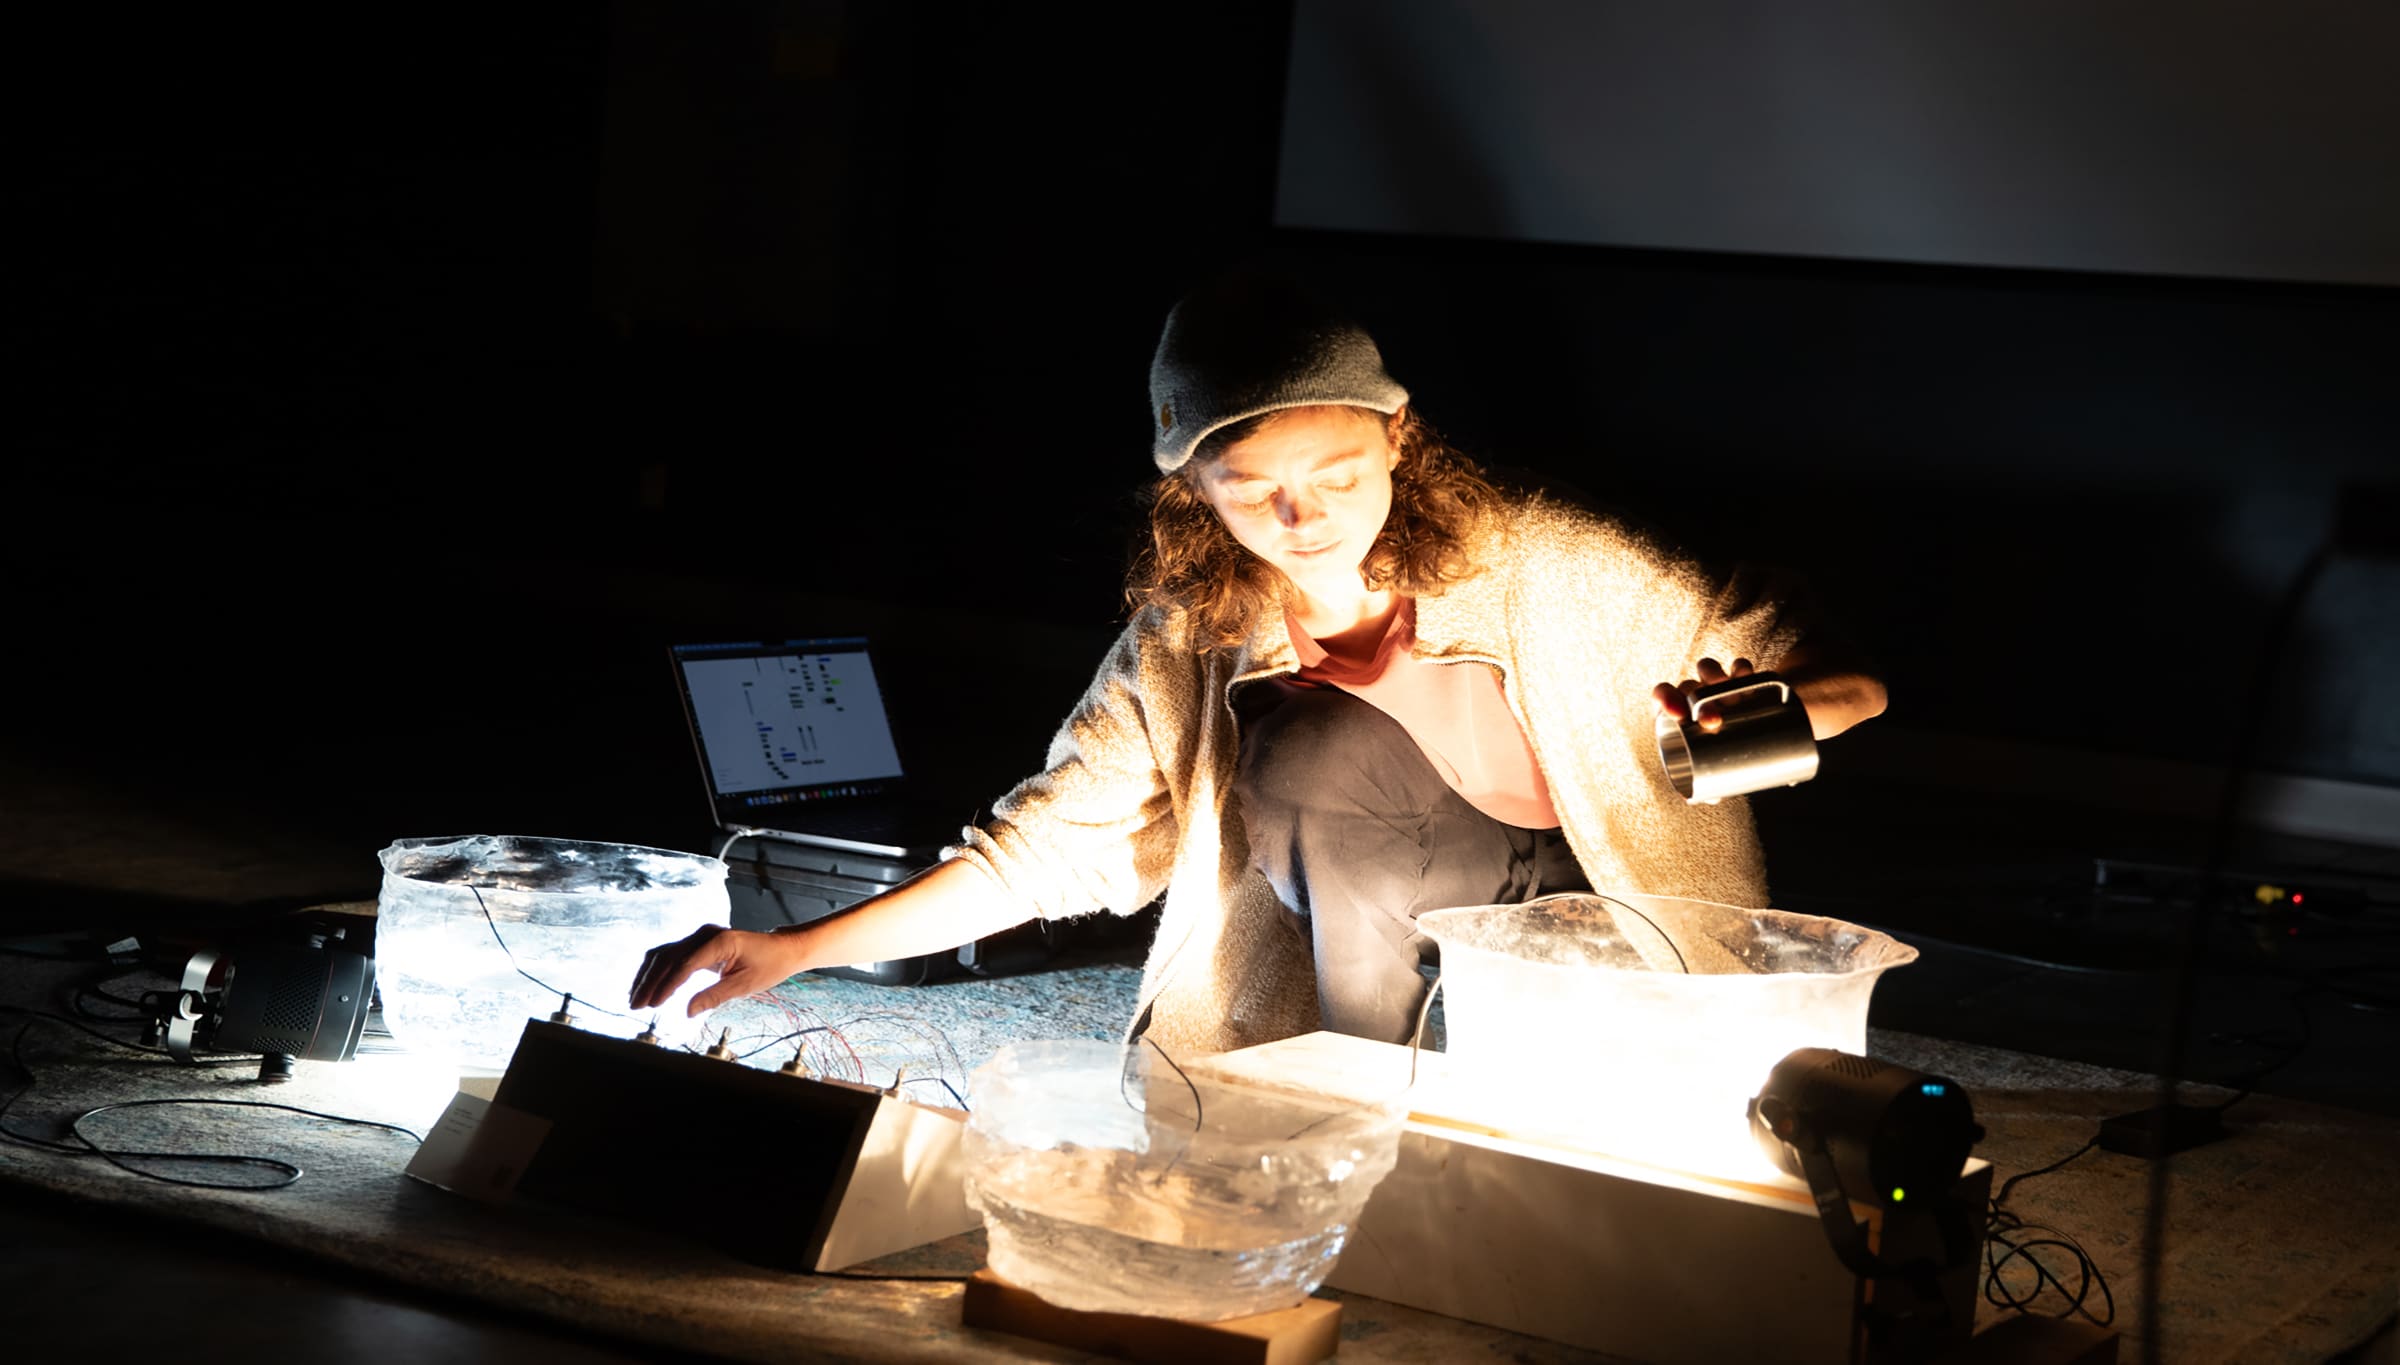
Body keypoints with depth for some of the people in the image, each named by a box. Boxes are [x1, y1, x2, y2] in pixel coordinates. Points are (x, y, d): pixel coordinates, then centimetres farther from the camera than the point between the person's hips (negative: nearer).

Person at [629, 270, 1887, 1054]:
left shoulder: (1537, 568, -14)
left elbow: (1841, 681, -9)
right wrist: (797, 949, -15)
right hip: (1393, 966, 3)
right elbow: (1045, 848, -5)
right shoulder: (1187, 651, -8)